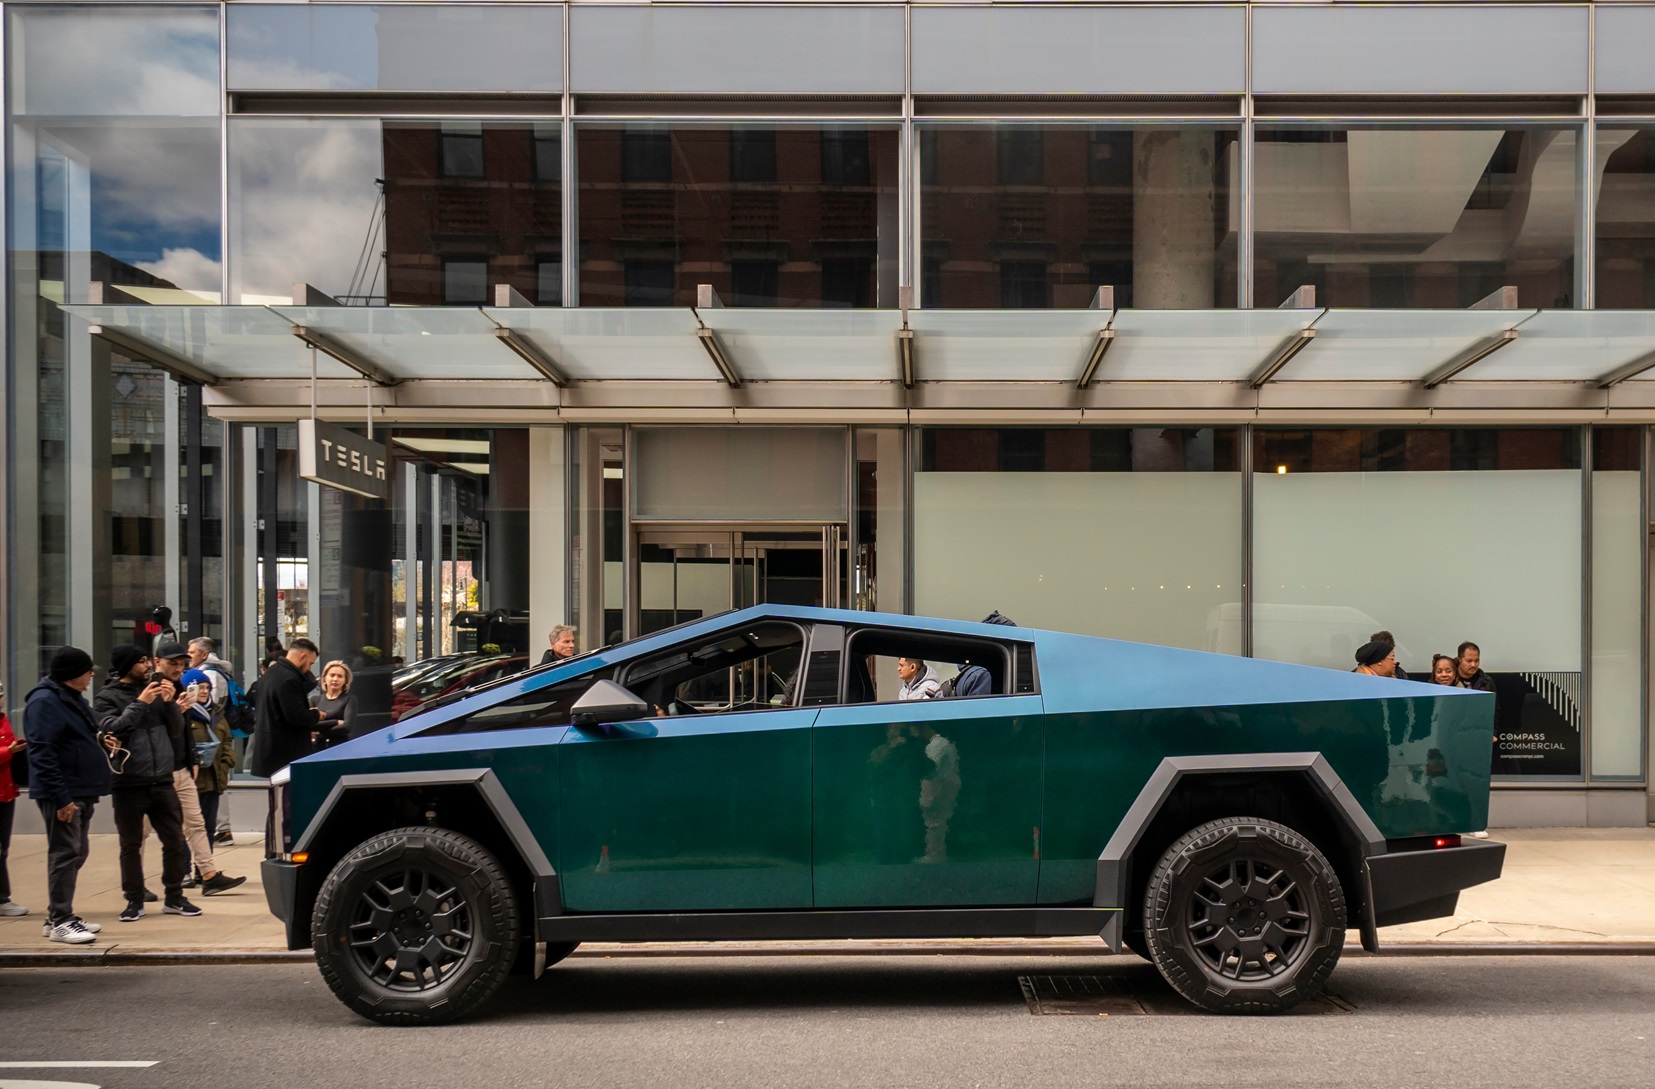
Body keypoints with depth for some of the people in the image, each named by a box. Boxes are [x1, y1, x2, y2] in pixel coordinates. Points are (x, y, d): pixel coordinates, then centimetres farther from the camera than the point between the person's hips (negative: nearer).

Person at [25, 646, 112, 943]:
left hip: (81, 792, 10)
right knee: (65, 853, -8)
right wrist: (61, 796, -24)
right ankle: (60, 921, -3)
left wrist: (101, 741, 9)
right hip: (62, 794, -10)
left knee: (77, 853, 13)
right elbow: (41, 753, -21)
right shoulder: (44, 702, -15)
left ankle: (60, 916, 22)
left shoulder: (73, 698, 16)